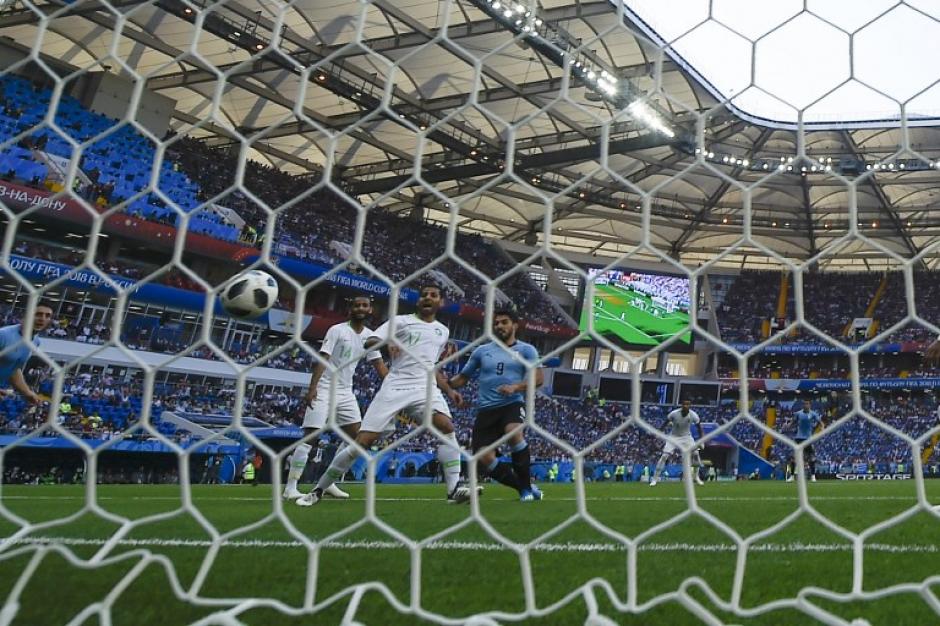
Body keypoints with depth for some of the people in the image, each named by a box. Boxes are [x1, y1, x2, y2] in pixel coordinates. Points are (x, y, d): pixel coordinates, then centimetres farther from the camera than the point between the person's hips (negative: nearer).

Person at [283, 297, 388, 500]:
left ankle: (330, 482, 13)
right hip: (324, 390, -7)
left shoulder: (370, 336, 7)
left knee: (355, 436, 3)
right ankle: (290, 487, -4)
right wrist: (312, 388, -25)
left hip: (346, 392, 7)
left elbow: (379, 365, 6)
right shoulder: (337, 330, -9)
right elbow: (322, 359, -15)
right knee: (310, 437, -10)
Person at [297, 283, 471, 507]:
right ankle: (318, 489, 8)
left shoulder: (443, 331, 21)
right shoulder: (401, 321, 6)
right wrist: (386, 341, -28)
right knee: (363, 441, -8)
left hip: (424, 387, 3)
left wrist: (449, 390, 18)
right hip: (395, 387, -3)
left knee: (446, 426, -27)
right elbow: (368, 342, -6)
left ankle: (454, 488, -21)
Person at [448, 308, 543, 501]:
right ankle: (523, 487, 10)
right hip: (486, 409, 3)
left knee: (513, 433, -36)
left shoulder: (526, 349, 6)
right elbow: (463, 377, 18)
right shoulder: (482, 350, 14)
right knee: (483, 459, -12)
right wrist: (445, 382, -2)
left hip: (513, 403, -3)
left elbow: (538, 378, -5)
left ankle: (527, 486, -15)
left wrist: (516, 387, -21)